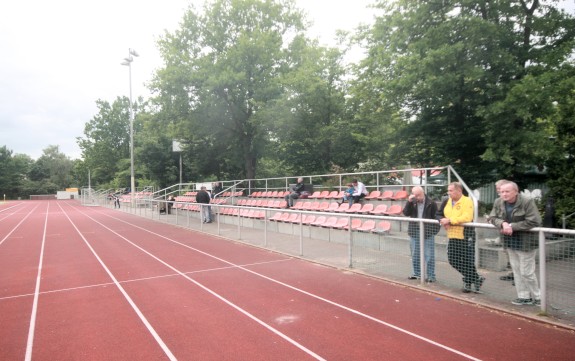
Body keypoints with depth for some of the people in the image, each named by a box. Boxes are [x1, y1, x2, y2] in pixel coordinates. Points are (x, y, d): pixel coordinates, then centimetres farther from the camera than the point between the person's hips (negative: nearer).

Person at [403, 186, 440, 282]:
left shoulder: (431, 203, -8)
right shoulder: (412, 202, 3)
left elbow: (436, 217, -4)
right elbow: (406, 213, -6)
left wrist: (435, 230, -10)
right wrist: (409, 201, -15)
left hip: (428, 232, -4)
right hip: (414, 231, 5)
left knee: (429, 255, 0)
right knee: (415, 254, 14)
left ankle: (431, 275, 9)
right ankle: (417, 273, 27)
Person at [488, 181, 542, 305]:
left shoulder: (527, 202, -18)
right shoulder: (498, 202, 0)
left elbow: (534, 221, -22)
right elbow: (492, 217, 1)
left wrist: (512, 226, -22)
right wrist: (503, 223, -21)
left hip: (525, 242, -6)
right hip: (510, 241, 6)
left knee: (526, 272, 0)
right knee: (516, 270, 12)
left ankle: (537, 297, 20)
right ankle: (524, 296, 23)